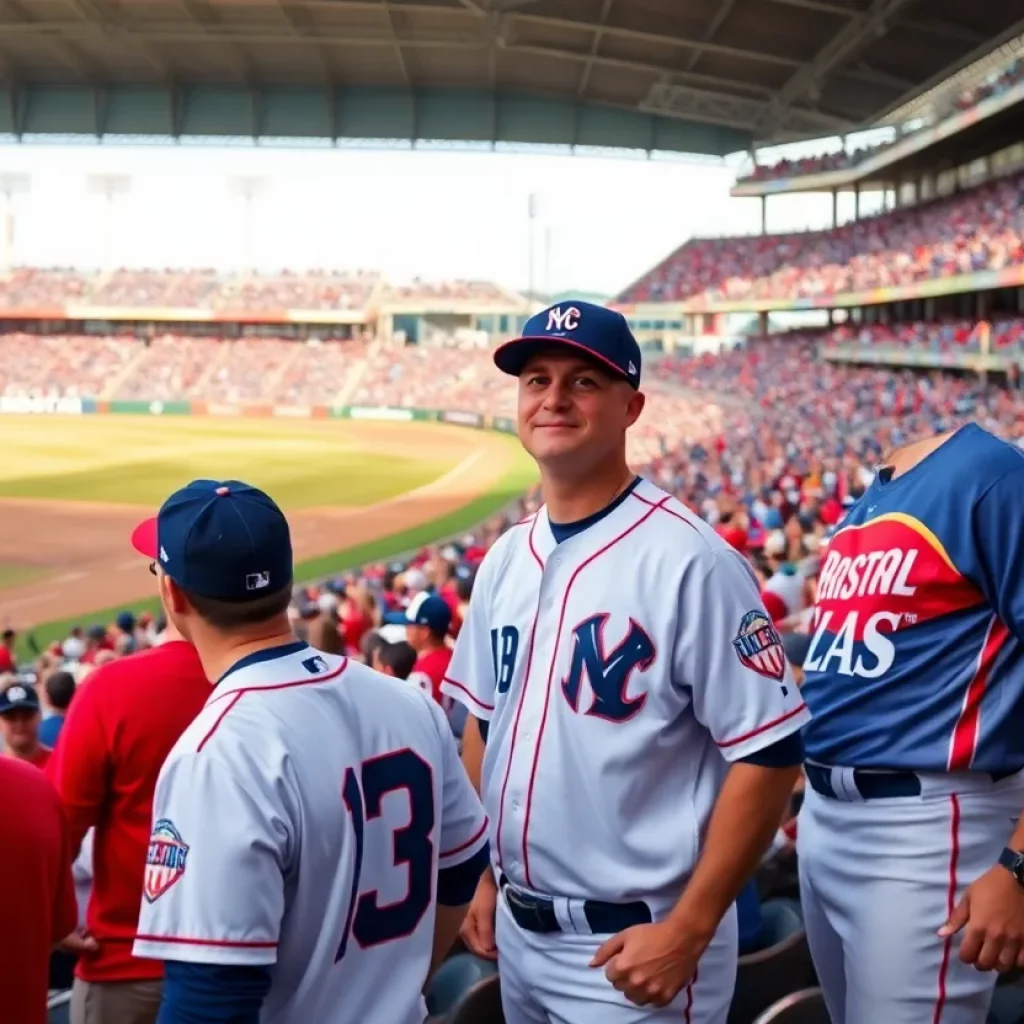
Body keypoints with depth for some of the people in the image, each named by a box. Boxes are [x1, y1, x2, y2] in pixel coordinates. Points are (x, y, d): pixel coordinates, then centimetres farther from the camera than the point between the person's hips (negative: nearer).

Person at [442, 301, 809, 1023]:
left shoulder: (686, 559, -17)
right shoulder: (506, 559, 5)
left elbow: (770, 749, -18)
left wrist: (688, 931, -19)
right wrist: (483, 877, 12)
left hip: (631, 945, -7)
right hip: (517, 928, 7)